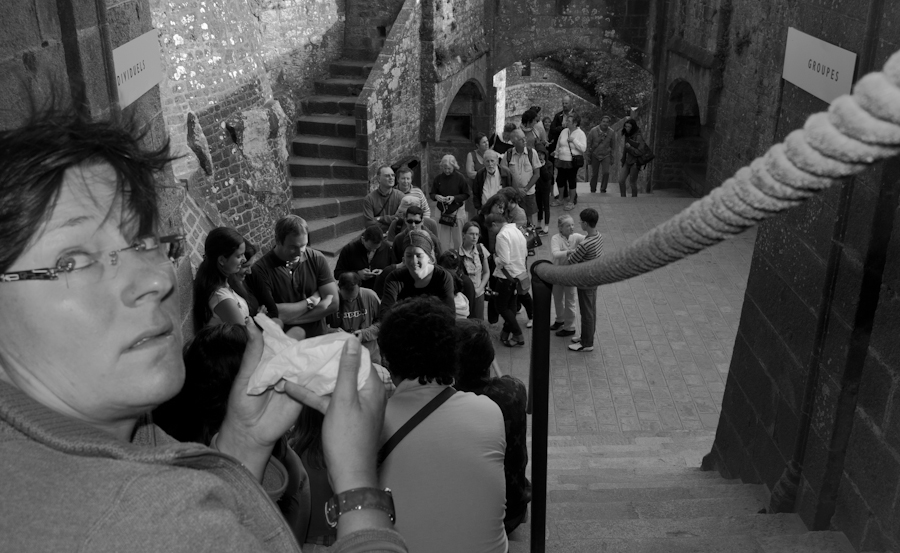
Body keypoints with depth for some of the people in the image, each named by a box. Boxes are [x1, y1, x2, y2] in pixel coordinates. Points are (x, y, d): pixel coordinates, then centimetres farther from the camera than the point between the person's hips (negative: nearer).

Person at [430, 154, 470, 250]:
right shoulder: (438, 178, 1)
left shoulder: (460, 177, -5)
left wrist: (454, 198, -17)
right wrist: (436, 197, -15)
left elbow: (466, 195, -2)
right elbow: (432, 194, 8)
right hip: (442, 212, 2)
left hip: (457, 211, -2)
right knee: (442, 240, 1)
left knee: (457, 240, 4)